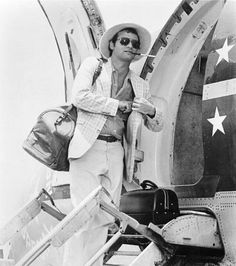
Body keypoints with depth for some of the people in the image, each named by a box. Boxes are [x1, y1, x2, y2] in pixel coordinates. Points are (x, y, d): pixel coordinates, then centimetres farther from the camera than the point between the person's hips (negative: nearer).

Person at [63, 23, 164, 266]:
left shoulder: (140, 86, 18)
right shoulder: (92, 65, 7)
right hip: (88, 148, -4)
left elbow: (156, 126, 20)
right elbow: (79, 96, -11)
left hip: (115, 152, 5)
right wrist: (120, 105, -7)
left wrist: (151, 111, -4)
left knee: (104, 218, 4)